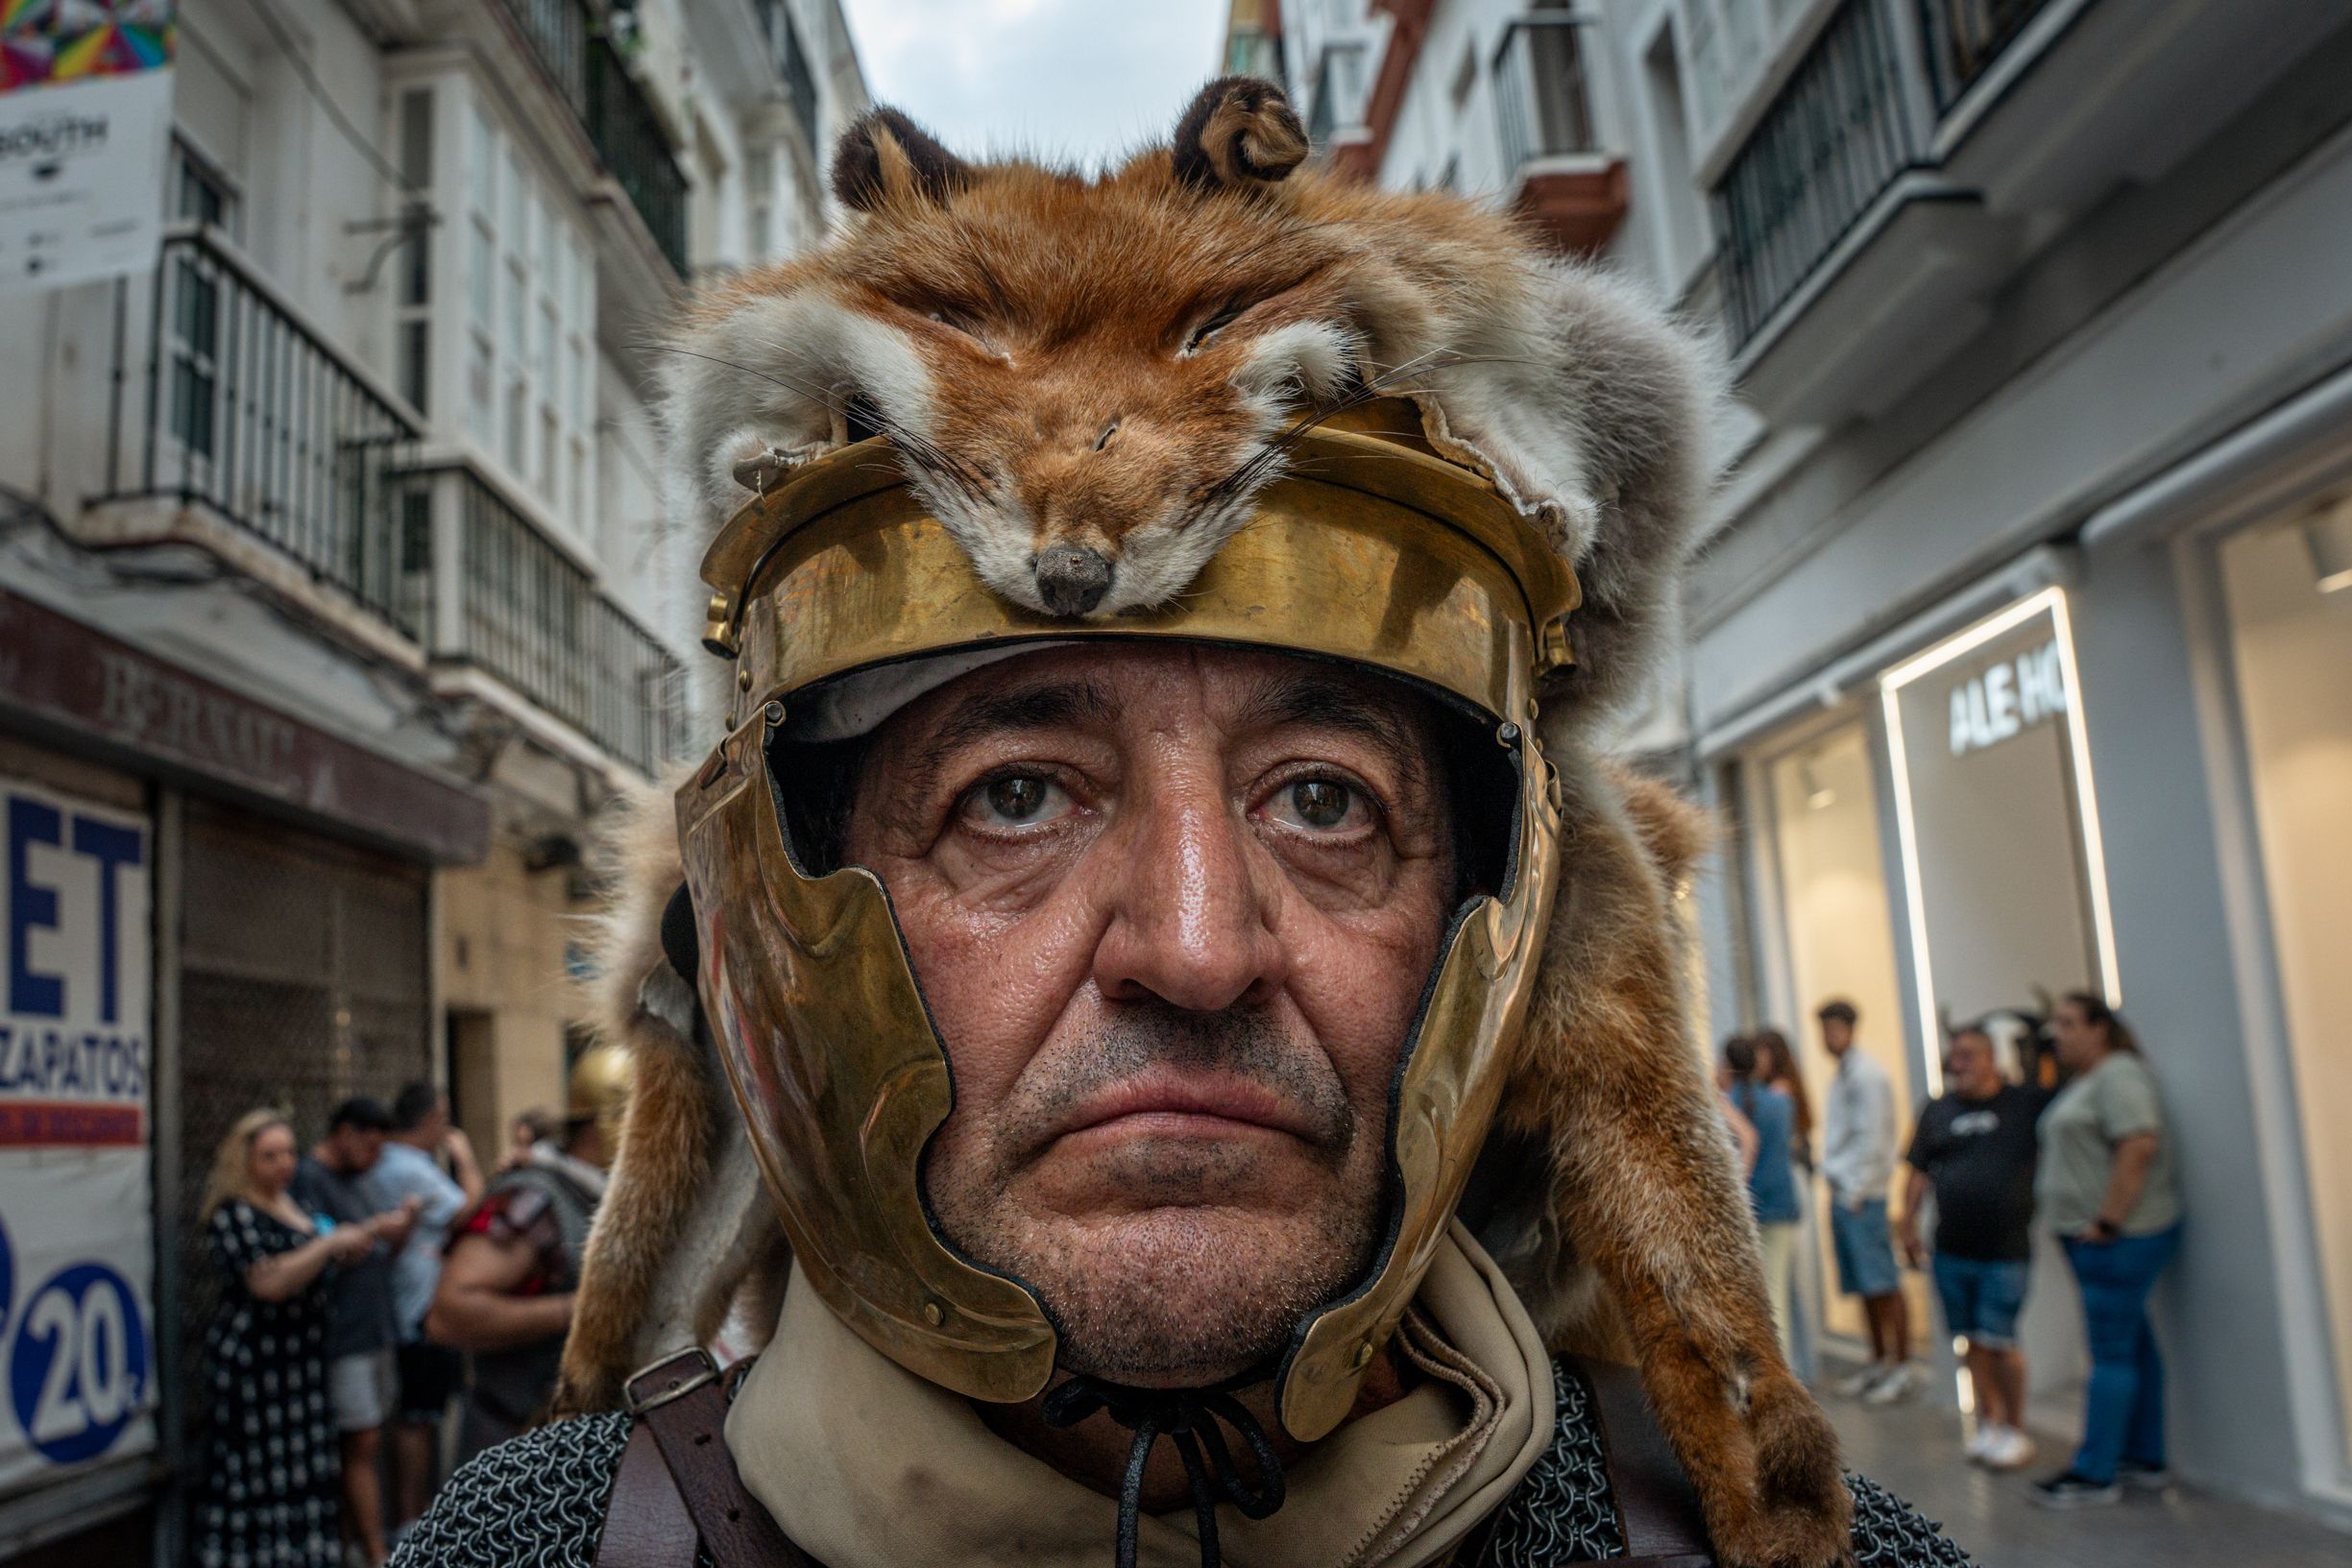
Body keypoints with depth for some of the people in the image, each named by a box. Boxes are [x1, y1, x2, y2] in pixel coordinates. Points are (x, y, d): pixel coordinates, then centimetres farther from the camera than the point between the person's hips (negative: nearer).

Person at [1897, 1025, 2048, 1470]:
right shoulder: (1938, 1110, 9)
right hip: (1951, 1249, 4)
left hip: (2005, 1250, -4)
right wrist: (1908, 1222, 8)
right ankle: (1989, 1420, 24)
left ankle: (2016, 1429, 12)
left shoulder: (2028, 1104, -1)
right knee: (1972, 1340, 10)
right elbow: (1918, 1170, 11)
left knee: (1998, 1340, -4)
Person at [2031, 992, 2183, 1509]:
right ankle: (2146, 1459, 25)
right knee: (2133, 1343, 15)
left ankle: (2095, 1474, -1)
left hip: (2120, 1238, -10)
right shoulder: (2083, 1080, 18)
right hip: (2094, 1238, 10)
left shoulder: (2118, 1074, -13)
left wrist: (2107, 1222, -22)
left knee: (2113, 1351, -5)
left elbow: (2140, 1146, -25)